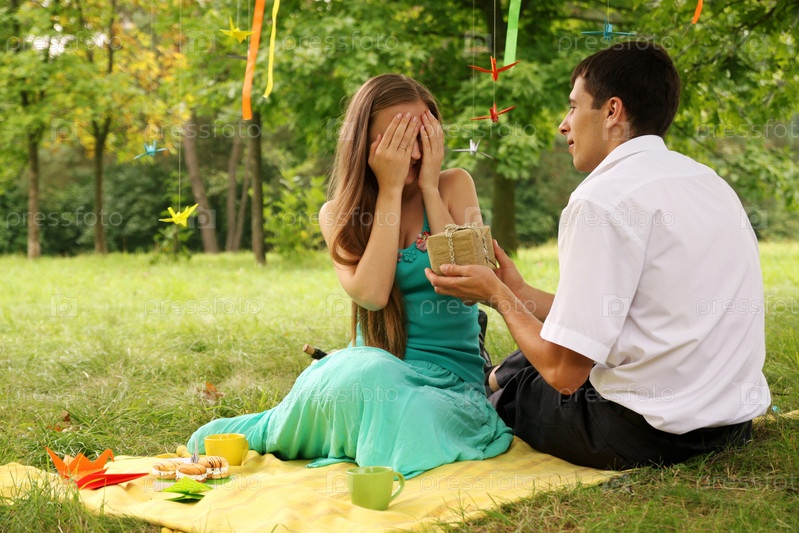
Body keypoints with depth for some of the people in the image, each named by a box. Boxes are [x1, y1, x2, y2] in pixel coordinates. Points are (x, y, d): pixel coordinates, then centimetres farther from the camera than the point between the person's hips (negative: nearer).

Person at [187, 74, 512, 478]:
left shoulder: (454, 186, 4)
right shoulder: (336, 215, 5)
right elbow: (369, 294, -15)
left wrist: (429, 187, -9)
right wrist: (389, 190, -12)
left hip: (451, 379, 0)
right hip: (378, 372, 0)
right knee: (367, 369, -39)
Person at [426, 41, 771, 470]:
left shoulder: (603, 198, -17)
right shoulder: (708, 181, 11)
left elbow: (565, 371, -17)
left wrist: (498, 296, -1)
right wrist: (519, 293, 20)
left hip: (649, 435, -8)